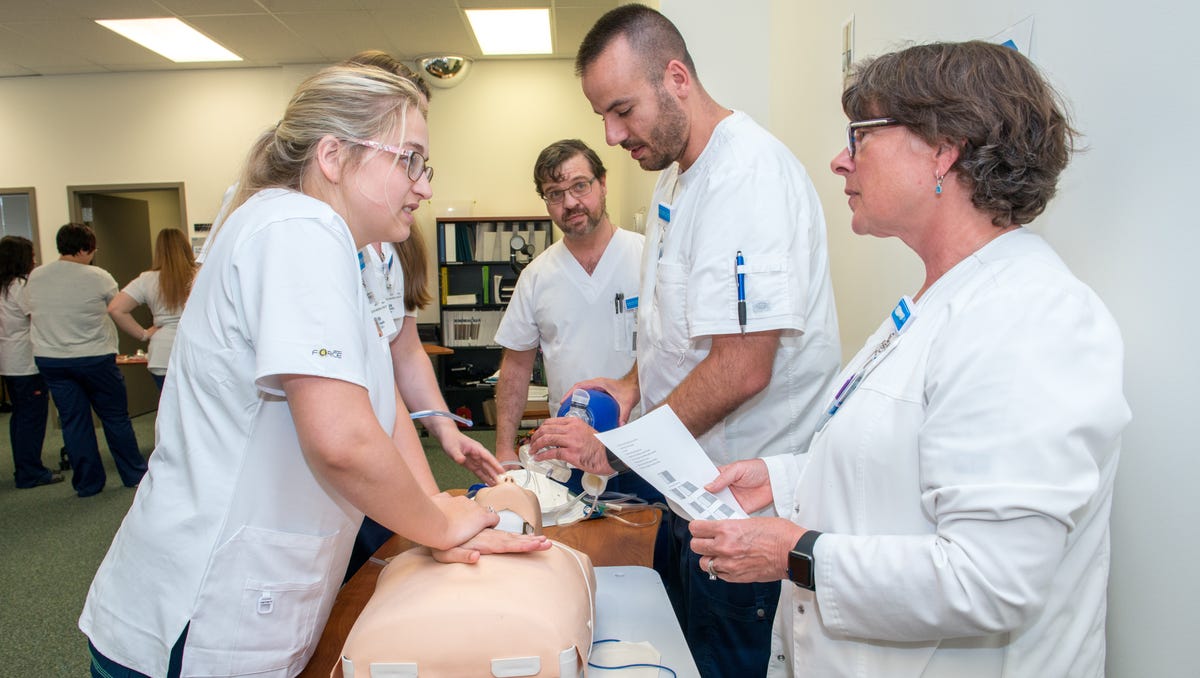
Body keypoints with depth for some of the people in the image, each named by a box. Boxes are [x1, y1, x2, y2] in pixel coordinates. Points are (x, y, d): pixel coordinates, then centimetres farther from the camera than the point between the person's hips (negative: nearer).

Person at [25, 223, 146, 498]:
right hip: (94, 358, -4)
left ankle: (87, 483, 16)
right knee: (115, 417, 7)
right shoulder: (99, 278, -12)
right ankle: (134, 474, 16)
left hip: (49, 359, 4)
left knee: (73, 419, 10)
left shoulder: (35, 277, 3)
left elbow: (31, 316, 13)